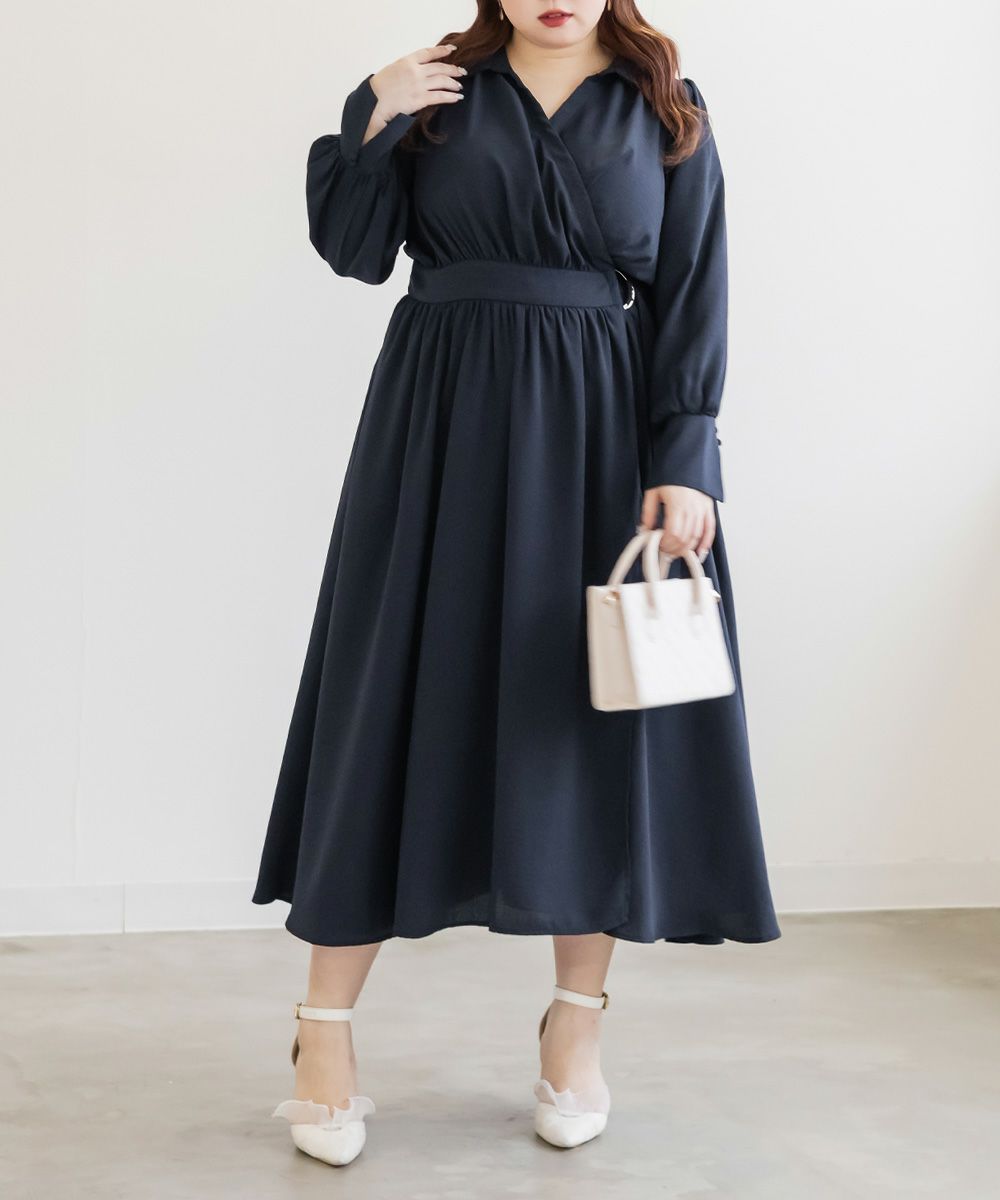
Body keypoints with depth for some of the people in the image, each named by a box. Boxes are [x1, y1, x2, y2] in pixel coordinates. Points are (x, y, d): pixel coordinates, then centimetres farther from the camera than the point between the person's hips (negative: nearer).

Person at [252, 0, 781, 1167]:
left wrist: (683, 460, -9)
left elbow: (693, 298, 0)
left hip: (600, 430, 0)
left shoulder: (666, 107, 7)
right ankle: (325, 1033, 6)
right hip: (442, 423, 0)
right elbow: (354, 249, 3)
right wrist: (372, 119, -10)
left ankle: (576, 1026, 17)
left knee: (596, 711, 2)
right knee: (398, 693, -2)